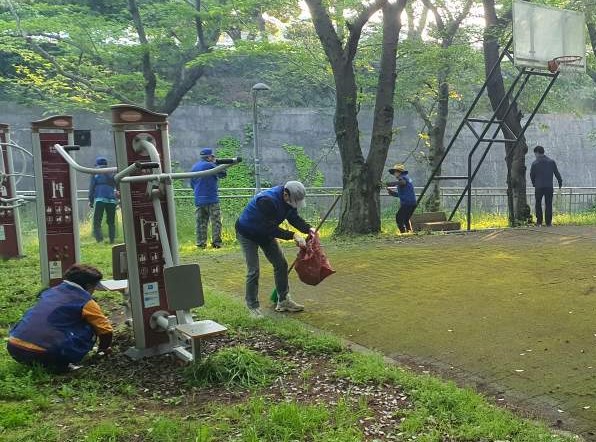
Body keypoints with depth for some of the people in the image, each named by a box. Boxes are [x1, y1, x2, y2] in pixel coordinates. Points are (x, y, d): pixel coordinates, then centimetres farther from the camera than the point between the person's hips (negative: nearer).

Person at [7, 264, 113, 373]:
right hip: (45, 353, -7)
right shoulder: (85, 301, 2)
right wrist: (102, 349, 28)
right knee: (89, 328, 9)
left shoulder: (50, 291, 21)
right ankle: (60, 363, 0)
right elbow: (106, 331, 5)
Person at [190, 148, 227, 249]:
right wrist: (217, 164, 8)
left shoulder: (194, 167, 15)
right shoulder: (209, 165, -9)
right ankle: (216, 242, -4)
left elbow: (192, 184, 20)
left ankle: (200, 243, 7)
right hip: (211, 199, -7)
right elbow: (223, 174, -4)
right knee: (216, 222, -1)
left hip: (198, 200, 7)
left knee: (201, 223, 9)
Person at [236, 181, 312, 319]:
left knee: (281, 264, 6)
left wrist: (309, 229, -22)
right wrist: (293, 236, -37)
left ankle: (283, 301, 17)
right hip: (247, 233, -8)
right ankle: (253, 307, 5)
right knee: (253, 271, -9)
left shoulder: (289, 200, -14)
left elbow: (294, 218, -5)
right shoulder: (267, 200, -38)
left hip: (266, 233, 8)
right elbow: (271, 228, -36)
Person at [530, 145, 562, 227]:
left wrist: (534, 183, 18)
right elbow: (556, 173, 4)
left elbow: (532, 175, 1)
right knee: (548, 204, 7)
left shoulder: (535, 163, -5)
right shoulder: (551, 162, 2)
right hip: (549, 187, 2)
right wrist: (560, 182, 16)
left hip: (539, 187, -2)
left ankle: (539, 221, 9)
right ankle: (548, 222, 5)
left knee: (538, 204, 12)